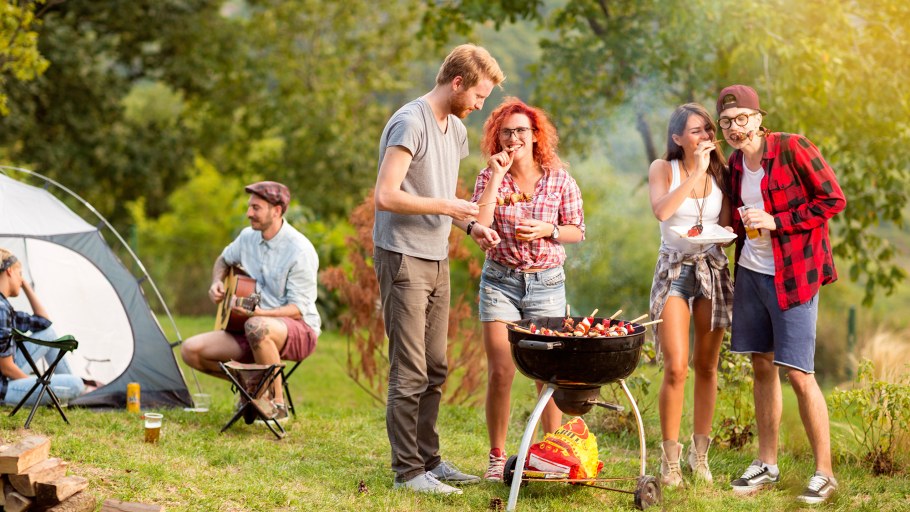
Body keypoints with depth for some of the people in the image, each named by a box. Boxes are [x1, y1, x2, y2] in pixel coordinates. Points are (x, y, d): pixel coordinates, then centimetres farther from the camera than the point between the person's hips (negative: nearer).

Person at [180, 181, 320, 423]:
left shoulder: (299, 251, -18)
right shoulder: (248, 237, 4)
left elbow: (298, 309, -20)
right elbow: (224, 260, 27)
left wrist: (258, 313, -34)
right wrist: (217, 283, 5)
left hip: (300, 332, -7)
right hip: (247, 330, 7)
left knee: (257, 327, -42)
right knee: (191, 350, -11)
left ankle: (277, 405, -23)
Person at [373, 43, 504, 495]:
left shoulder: (456, 130, 14)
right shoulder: (410, 123, -14)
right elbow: (386, 196, -21)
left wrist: (470, 226, 7)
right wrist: (446, 207, -15)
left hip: (437, 260, 9)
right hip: (403, 259, -9)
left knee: (434, 370, 13)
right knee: (410, 373, -6)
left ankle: (428, 460, 22)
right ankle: (407, 471, 0)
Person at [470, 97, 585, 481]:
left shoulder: (559, 179, -1)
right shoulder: (490, 177, -1)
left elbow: (577, 231, 6)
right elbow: (479, 225, -16)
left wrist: (547, 230, -13)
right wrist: (497, 176, -16)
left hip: (547, 281, 0)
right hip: (500, 280, 0)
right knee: (500, 372, -3)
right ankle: (497, 458, 8)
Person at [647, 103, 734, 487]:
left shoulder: (720, 173, 6)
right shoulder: (663, 169, -2)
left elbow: (728, 227, 6)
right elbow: (662, 210, -22)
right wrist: (696, 172, -19)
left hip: (713, 269, 3)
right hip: (674, 270, -3)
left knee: (706, 367, 7)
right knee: (676, 368, -11)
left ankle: (699, 454, 17)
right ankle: (670, 460, -1)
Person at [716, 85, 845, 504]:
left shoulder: (792, 149, -13)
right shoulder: (735, 164, 8)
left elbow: (833, 199, -14)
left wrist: (777, 221, -18)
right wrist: (739, 227, 1)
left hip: (792, 276, -7)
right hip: (751, 272, 7)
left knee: (798, 373, -8)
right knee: (761, 367, 12)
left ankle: (824, 473, 1)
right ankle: (767, 464, 22)